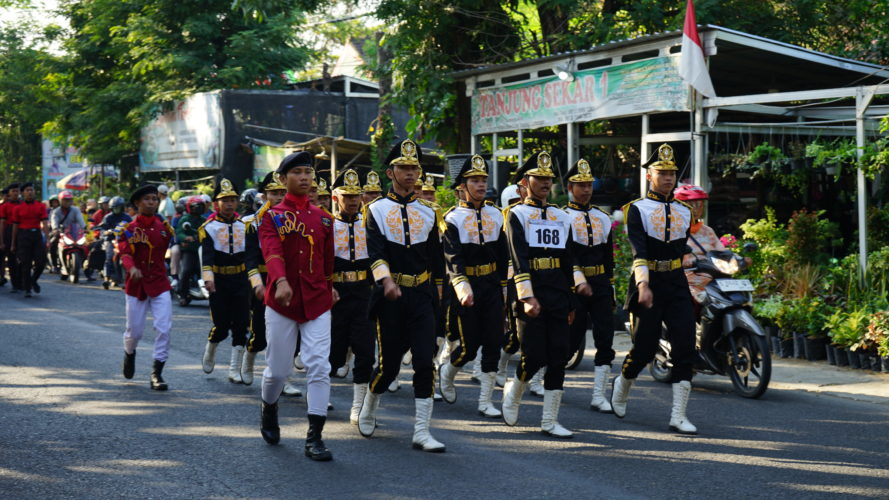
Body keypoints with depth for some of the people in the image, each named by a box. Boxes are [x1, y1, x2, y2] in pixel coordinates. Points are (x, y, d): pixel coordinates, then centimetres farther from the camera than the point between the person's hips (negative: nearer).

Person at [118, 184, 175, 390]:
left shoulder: (164, 227, 5)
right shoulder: (129, 229, -3)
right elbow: (124, 253, -17)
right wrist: (132, 268, -34)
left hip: (159, 284, 1)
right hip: (136, 284, -1)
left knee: (164, 328, -11)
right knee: (135, 331, 7)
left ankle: (157, 373, -3)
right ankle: (129, 352, 42)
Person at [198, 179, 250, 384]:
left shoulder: (244, 226, 8)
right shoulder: (209, 227, -3)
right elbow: (206, 254, -16)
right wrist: (208, 278, -31)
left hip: (240, 281, 3)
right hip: (219, 282, -3)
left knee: (241, 326, -3)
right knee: (221, 326, -2)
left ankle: (235, 371, 4)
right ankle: (209, 352, 31)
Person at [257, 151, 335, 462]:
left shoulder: (323, 218, 8)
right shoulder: (272, 216, -3)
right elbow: (272, 252, -20)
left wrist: (329, 289, 26)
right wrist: (281, 282, -36)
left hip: (317, 302, 2)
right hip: (281, 302, -2)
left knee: (319, 367, -9)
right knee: (278, 369, 7)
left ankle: (315, 437, -7)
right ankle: (269, 409, 39)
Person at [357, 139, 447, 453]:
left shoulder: (428, 213, 10)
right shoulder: (377, 210, -1)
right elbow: (374, 250, -17)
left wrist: (438, 294, 15)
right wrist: (386, 279, -33)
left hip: (421, 297, 3)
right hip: (390, 297, -3)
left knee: (425, 362, -8)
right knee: (389, 364, 3)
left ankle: (422, 432, -4)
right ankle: (368, 410, 32)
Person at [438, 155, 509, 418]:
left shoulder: (495, 214, 7)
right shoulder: (453, 217, -8)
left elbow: (503, 254, 14)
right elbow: (453, 257, -19)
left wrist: (502, 286, 13)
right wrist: (463, 288, -33)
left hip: (492, 285, 4)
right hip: (466, 287, -4)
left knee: (493, 342, -1)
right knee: (470, 346, -1)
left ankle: (485, 401, 6)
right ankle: (447, 373, 31)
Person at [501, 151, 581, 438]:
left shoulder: (562, 217, 17)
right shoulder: (518, 215, -1)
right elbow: (519, 259, -12)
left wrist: (571, 301, 17)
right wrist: (527, 296, -22)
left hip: (558, 297, 5)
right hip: (531, 296, -5)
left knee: (558, 359, 1)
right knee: (534, 357, -6)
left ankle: (550, 421, 6)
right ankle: (513, 392, 25)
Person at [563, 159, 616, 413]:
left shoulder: (602, 218, 15)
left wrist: (610, 288, 17)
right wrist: (577, 276, -29)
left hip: (600, 285, 5)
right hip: (574, 285, -5)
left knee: (605, 337, -4)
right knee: (572, 338, -2)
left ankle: (599, 395, -1)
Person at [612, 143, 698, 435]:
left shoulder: (684, 212, 12)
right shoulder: (637, 209, -4)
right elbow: (639, 250, -19)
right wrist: (643, 285, -32)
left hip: (677, 285, 4)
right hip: (648, 285, -4)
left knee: (685, 348, -8)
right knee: (644, 350, -1)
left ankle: (678, 416, -5)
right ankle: (621, 385, 31)